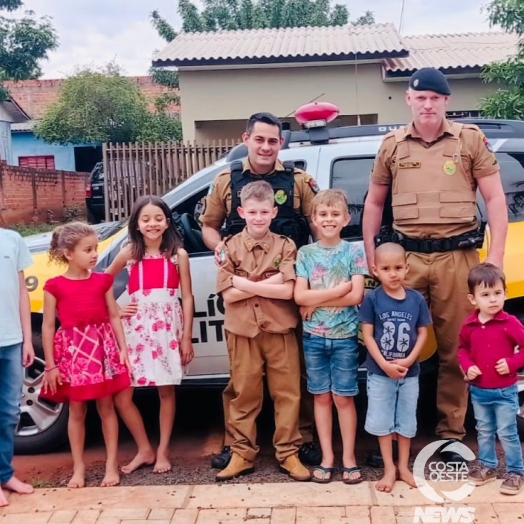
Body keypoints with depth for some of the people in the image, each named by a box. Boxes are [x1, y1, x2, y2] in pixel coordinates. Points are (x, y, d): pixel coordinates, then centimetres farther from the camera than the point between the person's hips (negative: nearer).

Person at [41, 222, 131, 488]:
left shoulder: (102, 281, 2)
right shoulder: (55, 286, -5)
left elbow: (114, 316, 5)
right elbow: (48, 326, -3)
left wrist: (122, 348, -2)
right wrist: (50, 364, -5)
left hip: (103, 348, 2)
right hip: (73, 350, -1)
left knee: (106, 407, 8)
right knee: (76, 411, 8)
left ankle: (112, 464, 17)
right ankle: (79, 468, 21)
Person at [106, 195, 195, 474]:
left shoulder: (178, 254, 0)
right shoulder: (129, 253, 3)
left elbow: (187, 297, 0)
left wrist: (186, 337, -4)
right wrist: (115, 309, 1)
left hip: (167, 328, -1)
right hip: (135, 328, 2)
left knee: (166, 390, 6)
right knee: (121, 396, 0)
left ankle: (162, 451, 22)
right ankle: (144, 449, 18)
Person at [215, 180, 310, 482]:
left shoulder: (285, 246, -1)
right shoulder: (231, 247, 1)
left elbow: (288, 291, -14)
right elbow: (228, 295, -9)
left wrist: (246, 283, -15)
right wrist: (269, 283, -14)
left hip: (280, 330, 0)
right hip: (243, 332, 1)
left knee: (287, 394, 6)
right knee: (244, 395, 10)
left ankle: (288, 453, 18)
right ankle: (242, 454, 20)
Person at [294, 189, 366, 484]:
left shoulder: (354, 251, -2)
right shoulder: (305, 253, 2)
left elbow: (356, 296, -12)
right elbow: (299, 296, -8)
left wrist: (317, 300, -12)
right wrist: (338, 290, -15)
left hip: (344, 336, -2)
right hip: (313, 337, 2)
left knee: (343, 397, 3)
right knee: (322, 396, 9)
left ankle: (349, 457, 16)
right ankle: (327, 457, 19)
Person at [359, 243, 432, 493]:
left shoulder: (416, 299, -4)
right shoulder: (372, 299, -10)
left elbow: (422, 333, 1)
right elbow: (367, 335, -9)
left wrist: (409, 360, -12)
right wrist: (385, 365, -17)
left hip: (409, 372, 2)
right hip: (379, 372, -2)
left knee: (407, 420, 13)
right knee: (382, 421, 6)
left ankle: (403, 467, 29)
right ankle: (389, 468, 21)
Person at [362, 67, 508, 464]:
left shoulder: (471, 140, 5)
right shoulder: (392, 145, 10)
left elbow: (495, 199, 4)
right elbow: (374, 203, 16)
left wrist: (495, 258, -3)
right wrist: (370, 255, 8)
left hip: (456, 256, -1)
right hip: (405, 256, 1)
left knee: (455, 349, 6)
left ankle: (451, 435, 20)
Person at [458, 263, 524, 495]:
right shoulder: (469, 326, -4)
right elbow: (462, 349, 12)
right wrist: (467, 366, -5)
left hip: (505, 391, -4)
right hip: (478, 390, 4)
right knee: (484, 431, 19)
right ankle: (487, 466, 35)